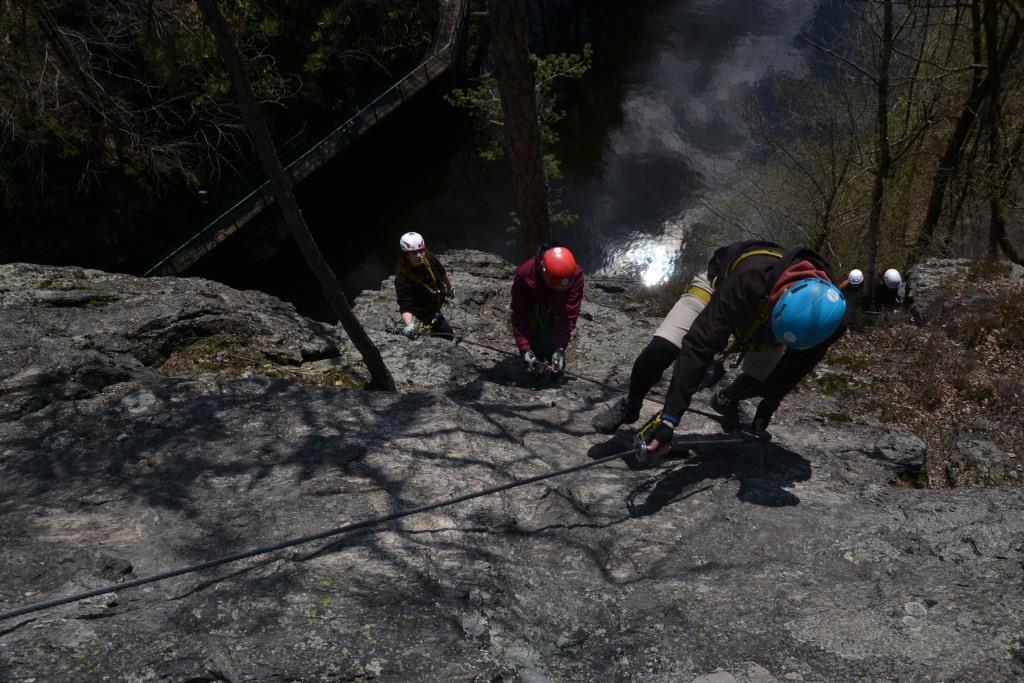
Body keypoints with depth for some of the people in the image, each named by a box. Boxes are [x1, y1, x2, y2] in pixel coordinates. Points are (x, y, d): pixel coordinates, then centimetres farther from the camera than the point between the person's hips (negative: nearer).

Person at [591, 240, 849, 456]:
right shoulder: (750, 279, -48)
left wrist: (766, 410, -8)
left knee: (762, 378, -3)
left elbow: (794, 369, -13)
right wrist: (670, 416, -50)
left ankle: (726, 400, 33)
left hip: (759, 308, 4)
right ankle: (630, 405, 4)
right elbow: (698, 344, -48)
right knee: (660, 350, -24)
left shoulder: (828, 315, -33)